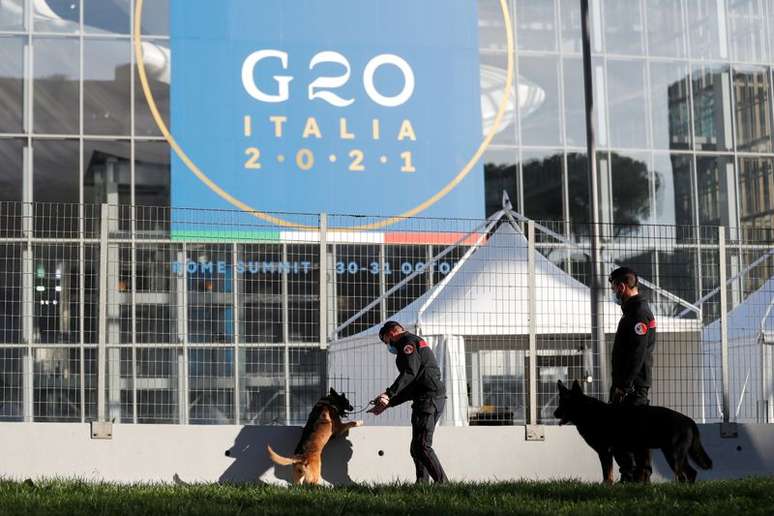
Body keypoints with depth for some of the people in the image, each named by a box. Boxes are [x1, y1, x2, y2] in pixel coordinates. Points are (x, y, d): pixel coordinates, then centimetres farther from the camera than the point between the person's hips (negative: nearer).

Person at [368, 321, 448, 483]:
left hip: (428, 398, -10)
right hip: (436, 397, 10)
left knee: (421, 445, -14)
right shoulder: (418, 343, 30)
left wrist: (389, 393, -20)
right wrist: (388, 403, 23)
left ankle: (442, 482, -19)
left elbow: (410, 372, -18)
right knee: (417, 447, 11)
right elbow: (411, 388, 28)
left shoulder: (408, 342, -1)